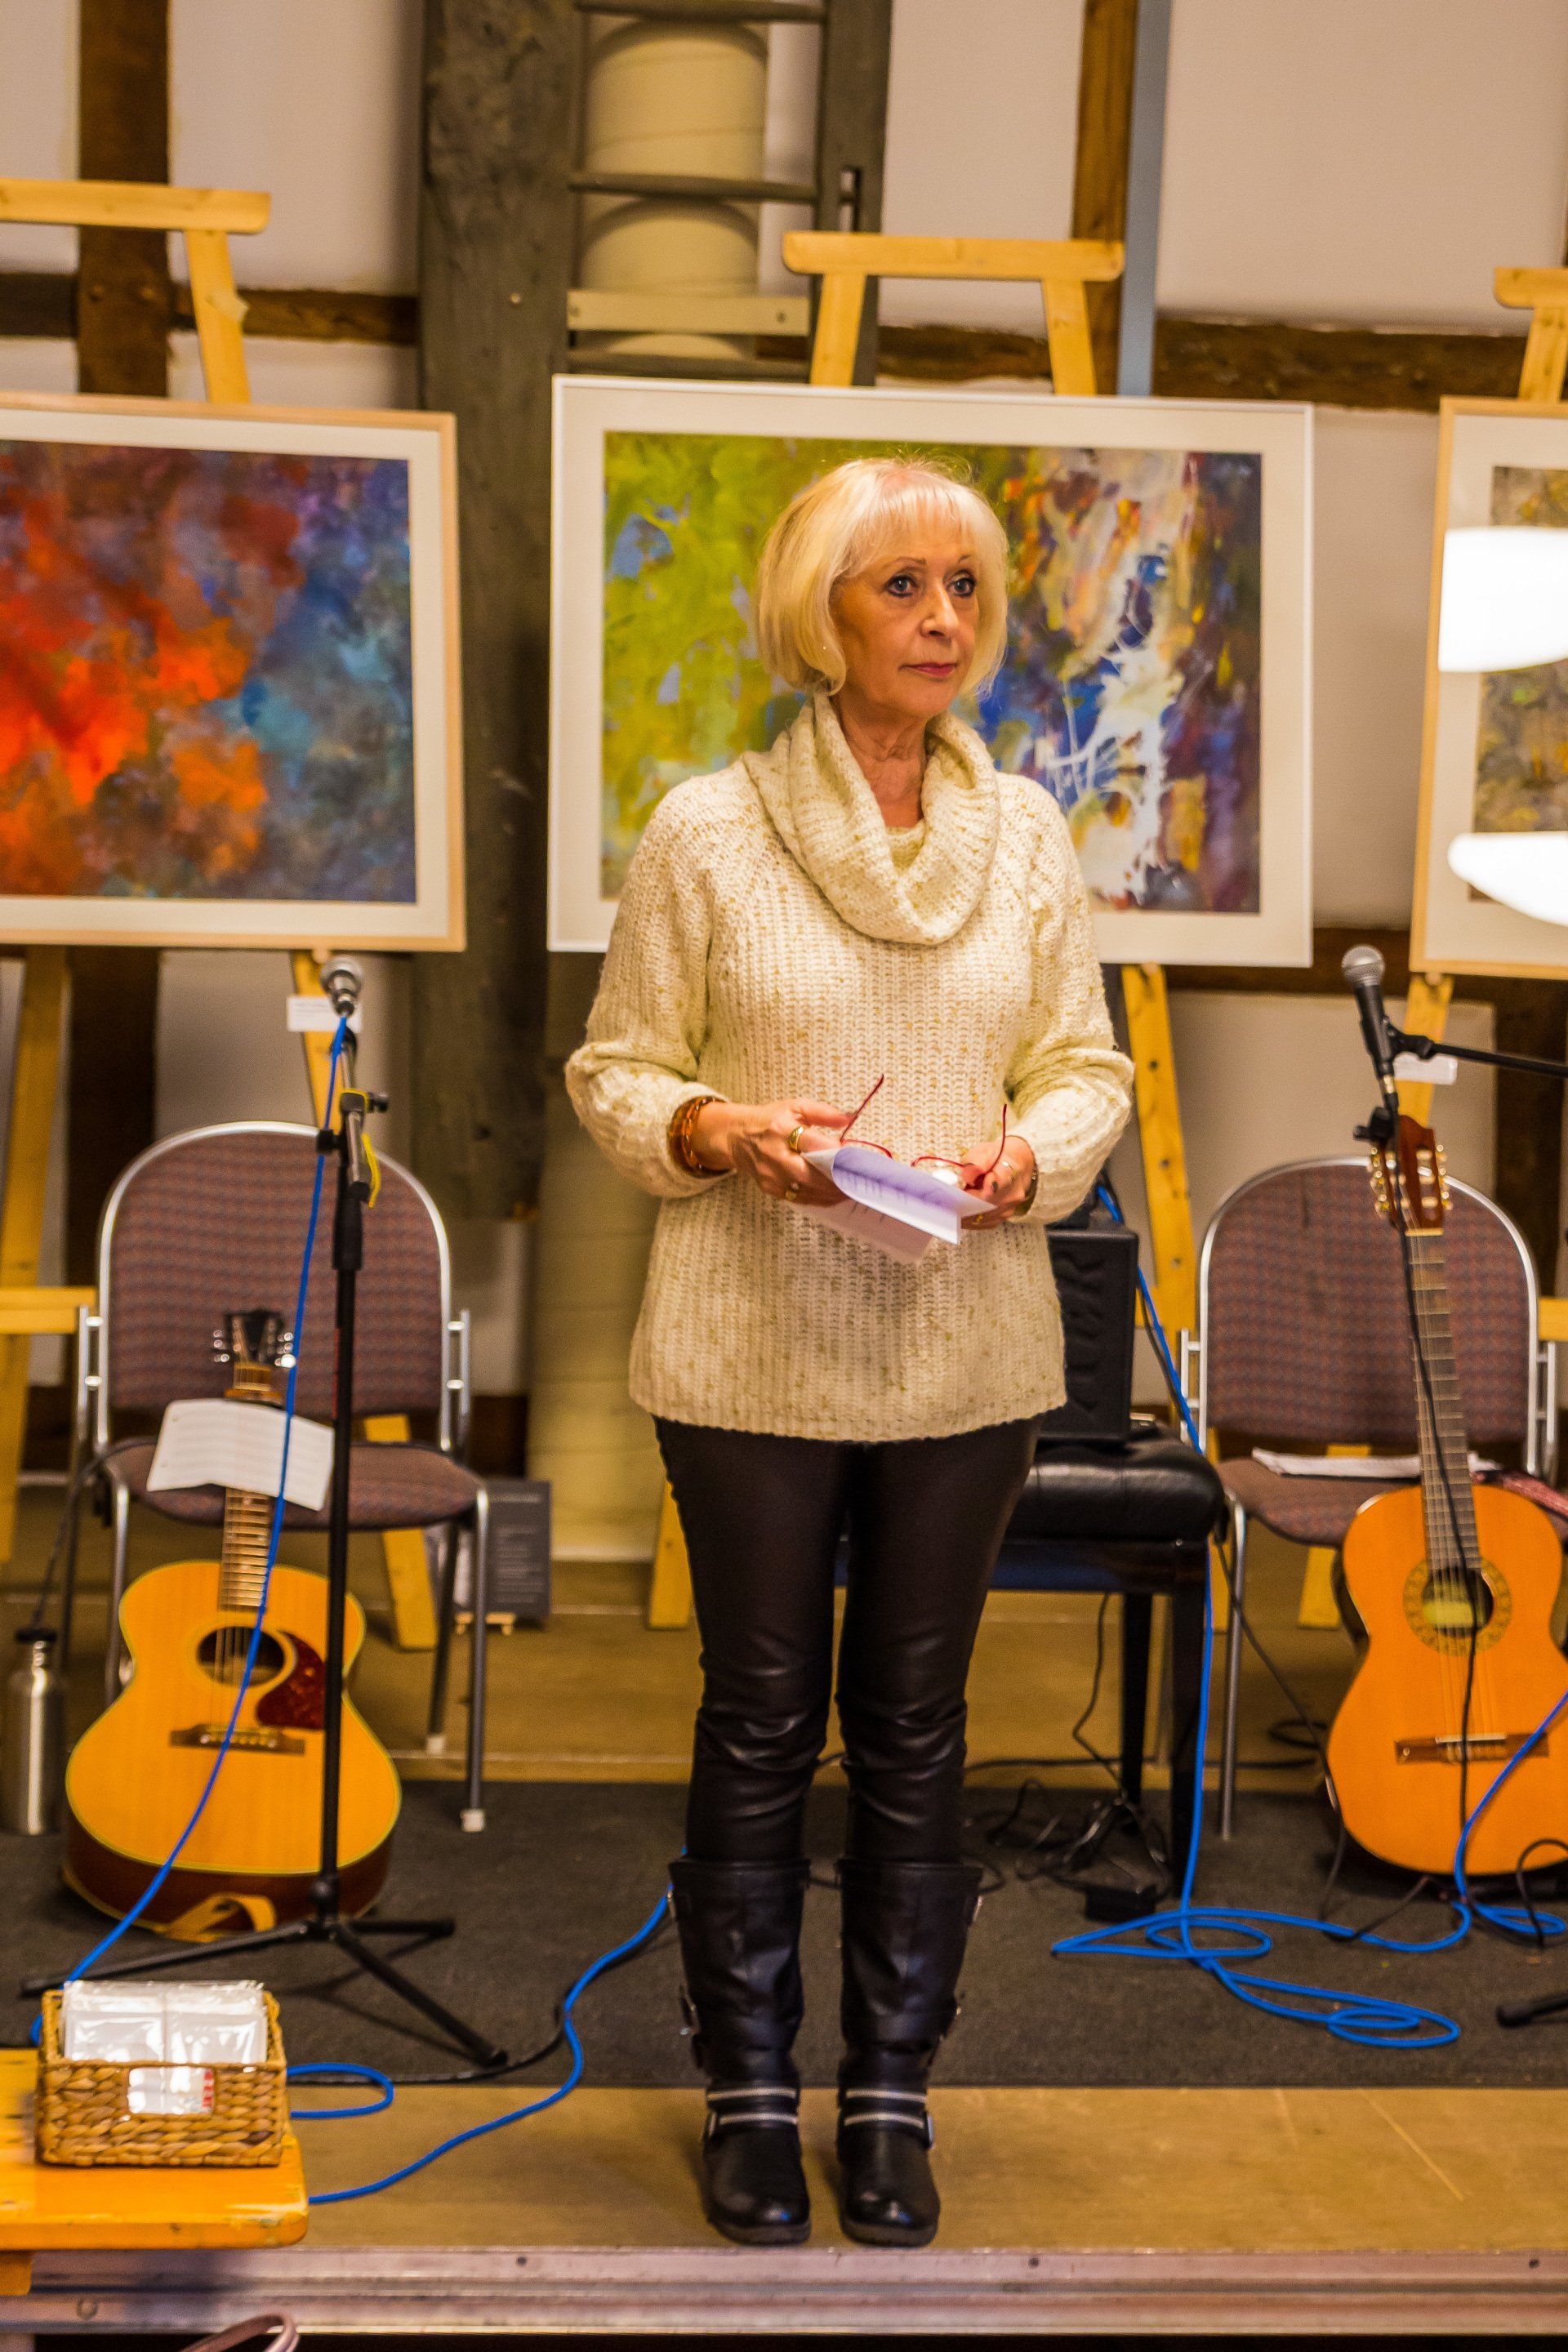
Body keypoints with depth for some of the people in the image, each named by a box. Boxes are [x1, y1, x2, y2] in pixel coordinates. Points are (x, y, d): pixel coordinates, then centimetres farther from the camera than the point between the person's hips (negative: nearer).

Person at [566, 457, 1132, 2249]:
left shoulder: (1025, 833, 5)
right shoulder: (705, 831, -4)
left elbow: (1088, 1070, 8)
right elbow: (615, 1071, 1)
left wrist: (1024, 1158, -13)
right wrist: (719, 1131, -19)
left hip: (966, 1347, 2)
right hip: (751, 1347, -2)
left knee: (915, 1726, 10)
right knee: (759, 1726, 7)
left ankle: (892, 2092, 23)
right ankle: (749, 2090, 22)